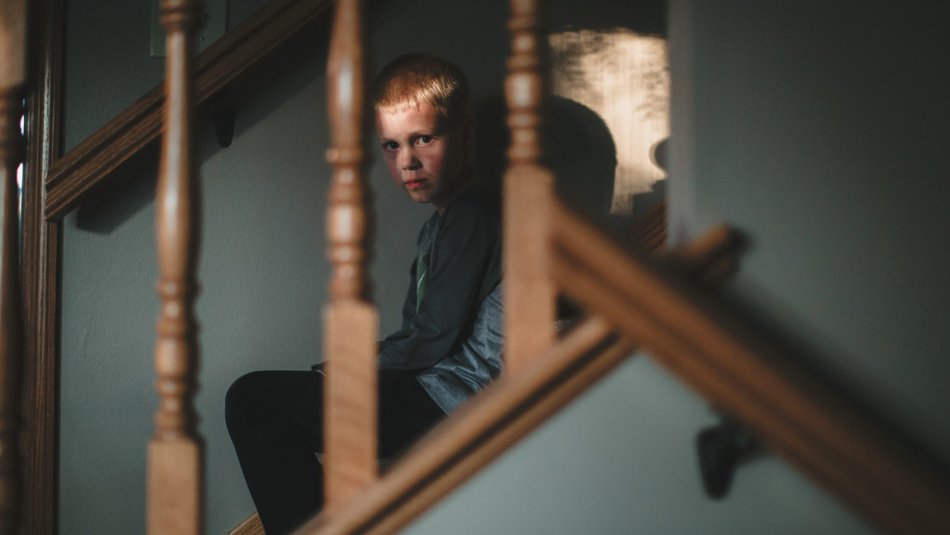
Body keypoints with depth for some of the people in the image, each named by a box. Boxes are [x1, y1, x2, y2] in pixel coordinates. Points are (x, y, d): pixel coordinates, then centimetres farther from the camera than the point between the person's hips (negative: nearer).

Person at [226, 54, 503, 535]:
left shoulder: (474, 215, -12)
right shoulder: (440, 225, 19)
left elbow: (434, 340, -16)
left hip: (452, 400, -11)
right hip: (437, 395, 11)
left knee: (251, 400, -15)